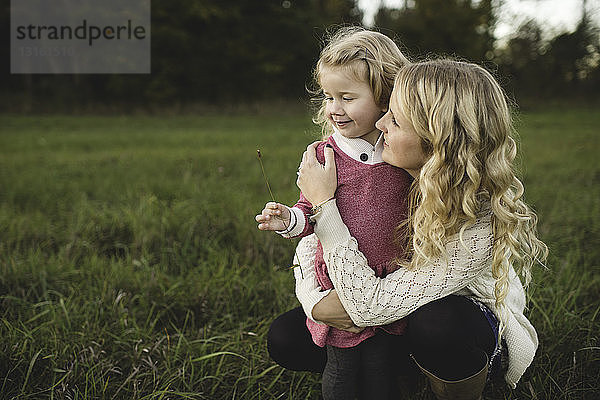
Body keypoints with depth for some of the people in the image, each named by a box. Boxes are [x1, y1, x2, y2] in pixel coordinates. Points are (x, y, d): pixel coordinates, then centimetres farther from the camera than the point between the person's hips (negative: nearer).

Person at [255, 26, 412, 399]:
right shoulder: (326, 154, -7)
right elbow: (312, 211, -2)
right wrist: (290, 218, -20)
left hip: (391, 283, 1)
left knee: (379, 365, 15)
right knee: (341, 368, 9)